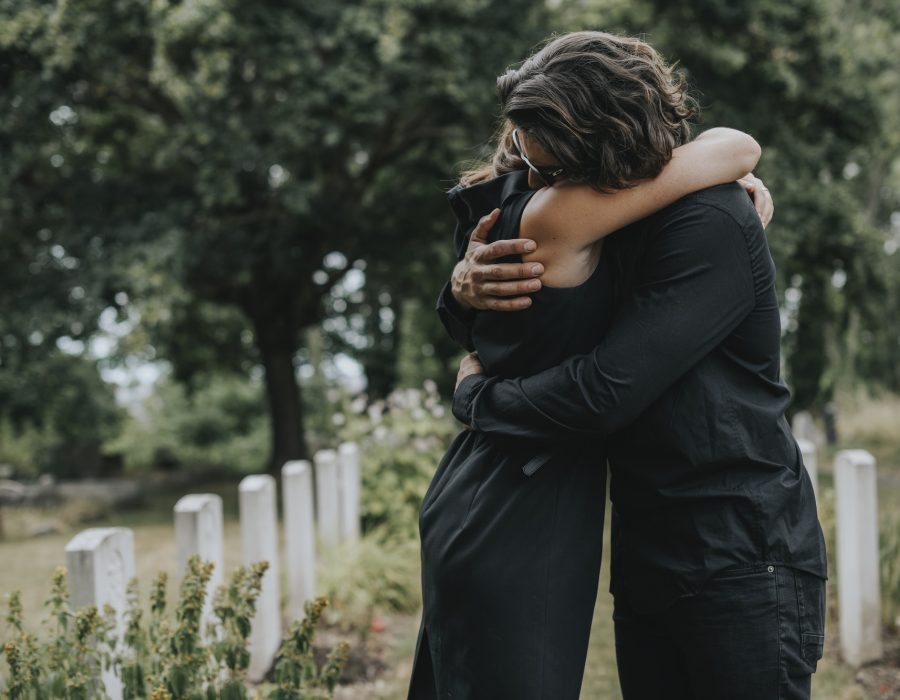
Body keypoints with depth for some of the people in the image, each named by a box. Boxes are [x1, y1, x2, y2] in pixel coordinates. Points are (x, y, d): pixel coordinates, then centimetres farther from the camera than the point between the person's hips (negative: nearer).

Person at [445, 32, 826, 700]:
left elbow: (603, 391, -24)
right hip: (646, 561, 8)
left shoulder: (712, 224, -17)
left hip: (741, 562, -7)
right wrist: (464, 289, -7)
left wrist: (477, 397, -7)